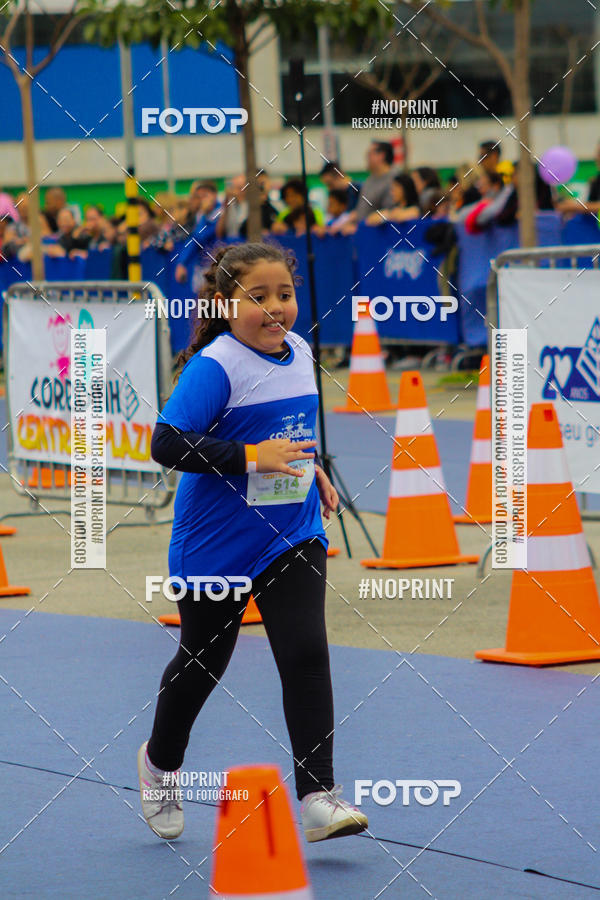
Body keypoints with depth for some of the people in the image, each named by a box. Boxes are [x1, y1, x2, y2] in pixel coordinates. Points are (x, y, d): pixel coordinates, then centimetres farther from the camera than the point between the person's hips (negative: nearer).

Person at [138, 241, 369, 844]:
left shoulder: (300, 354, 3)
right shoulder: (215, 366, -19)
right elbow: (167, 444, -27)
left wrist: (309, 469, 9)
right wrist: (253, 458, -29)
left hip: (292, 536, 4)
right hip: (216, 544, -4)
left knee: (306, 655, -11)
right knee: (202, 661, 13)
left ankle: (318, 797, -13)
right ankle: (160, 761, 41)